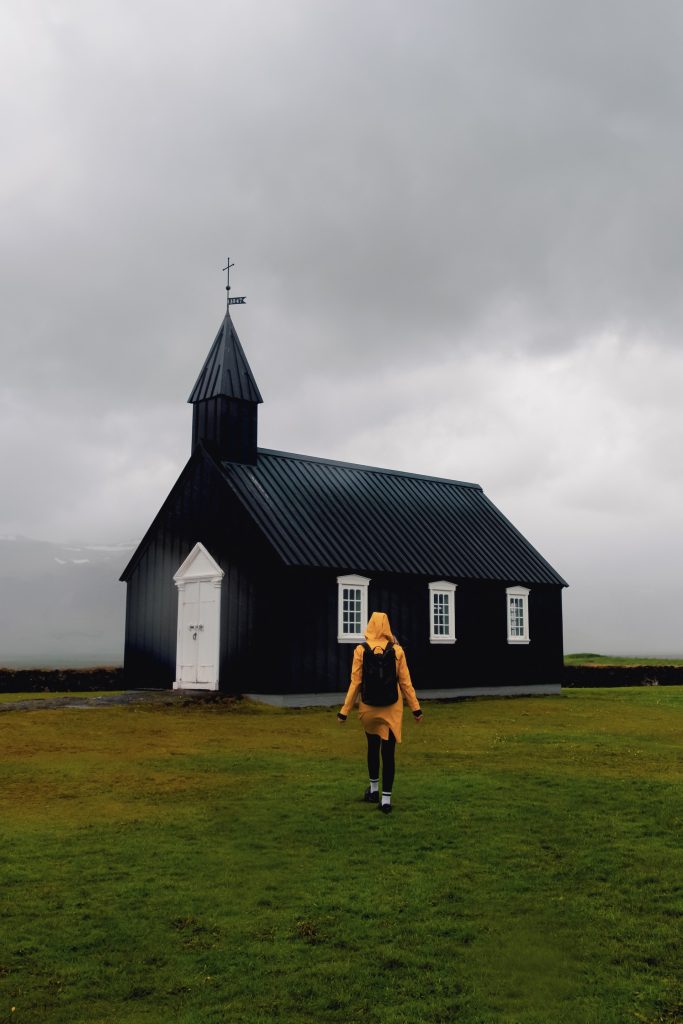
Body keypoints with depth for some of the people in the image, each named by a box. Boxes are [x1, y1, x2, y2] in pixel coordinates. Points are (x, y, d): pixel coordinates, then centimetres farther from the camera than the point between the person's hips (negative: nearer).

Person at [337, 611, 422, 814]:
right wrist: (415, 708, 5)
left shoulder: (361, 651, -7)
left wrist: (345, 711, 0)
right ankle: (386, 799, 2)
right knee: (388, 751, 3)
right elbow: (405, 682, -3)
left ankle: (374, 789, 33)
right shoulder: (397, 651, -5)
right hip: (392, 708, 0)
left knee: (373, 747, 20)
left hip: (369, 707, 1)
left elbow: (355, 683, -7)